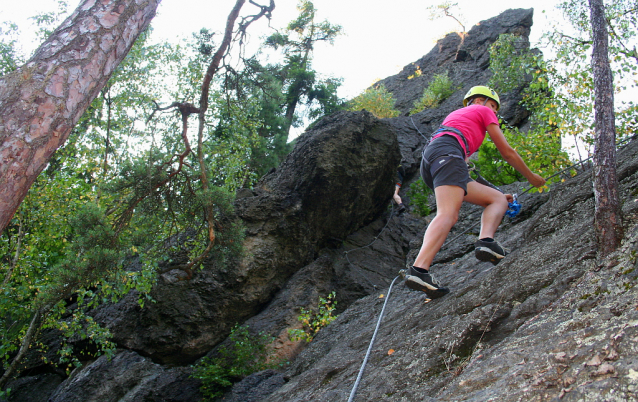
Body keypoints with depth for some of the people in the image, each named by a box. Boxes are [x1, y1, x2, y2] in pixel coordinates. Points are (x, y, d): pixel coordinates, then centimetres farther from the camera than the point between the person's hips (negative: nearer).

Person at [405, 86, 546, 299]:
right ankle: (418, 270, -45)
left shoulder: (454, 115, 44)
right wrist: (531, 177, 36)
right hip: (446, 153, -8)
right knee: (448, 214, -25)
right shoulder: (482, 111, 23)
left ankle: (486, 243, -15)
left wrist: (496, 194, 42)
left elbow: (460, 174, 40)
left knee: (498, 199, 9)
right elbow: (507, 152, 20)